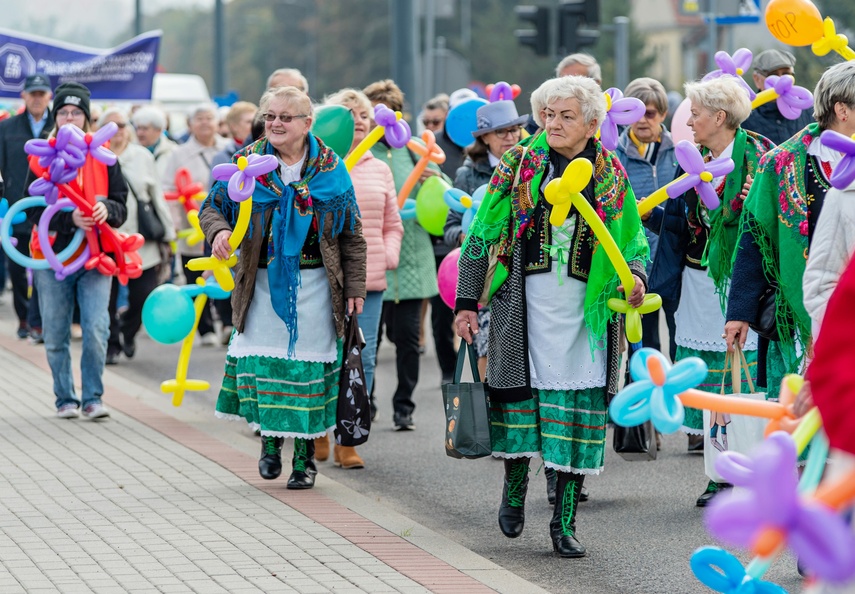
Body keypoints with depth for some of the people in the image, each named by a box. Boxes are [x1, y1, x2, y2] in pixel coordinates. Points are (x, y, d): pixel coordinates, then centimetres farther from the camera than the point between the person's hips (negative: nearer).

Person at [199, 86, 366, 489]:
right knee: (262, 359, -4)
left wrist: (354, 286, 0)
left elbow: (351, 234, 4)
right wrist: (218, 230, -17)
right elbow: (212, 205, 7)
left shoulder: (329, 169, 1)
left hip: (314, 285, -1)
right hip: (264, 282, 1)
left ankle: (305, 453, 13)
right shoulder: (248, 162, 2)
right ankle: (270, 439, 17)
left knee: (308, 364, 2)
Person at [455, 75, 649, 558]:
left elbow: (634, 241, 14)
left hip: (585, 306, 1)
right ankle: (516, 482, 28)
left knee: (580, 403, -1)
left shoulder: (611, 175, 7)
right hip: (524, 301, 0)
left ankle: (565, 521, 7)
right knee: (517, 388, -1)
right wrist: (468, 302, 1)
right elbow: (482, 236, 6)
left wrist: (635, 276, -7)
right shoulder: (519, 165, 5)